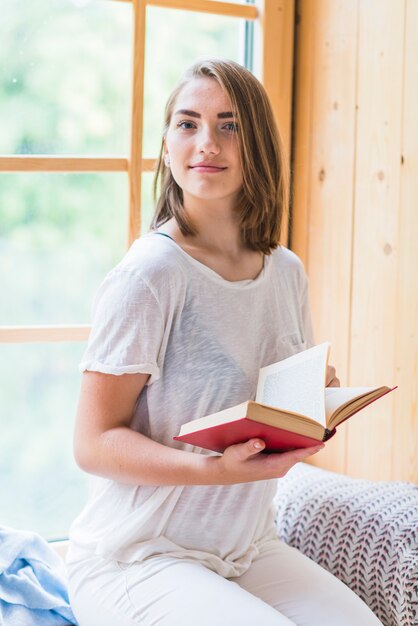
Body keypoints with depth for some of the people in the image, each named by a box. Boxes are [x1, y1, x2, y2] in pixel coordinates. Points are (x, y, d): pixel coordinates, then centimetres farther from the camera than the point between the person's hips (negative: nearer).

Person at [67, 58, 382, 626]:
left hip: (250, 551, 6)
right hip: (136, 560, -6)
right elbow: (94, 443, -16)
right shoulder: (149, 275, -17)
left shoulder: (287, 272, 4)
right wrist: (218, 469, -29)